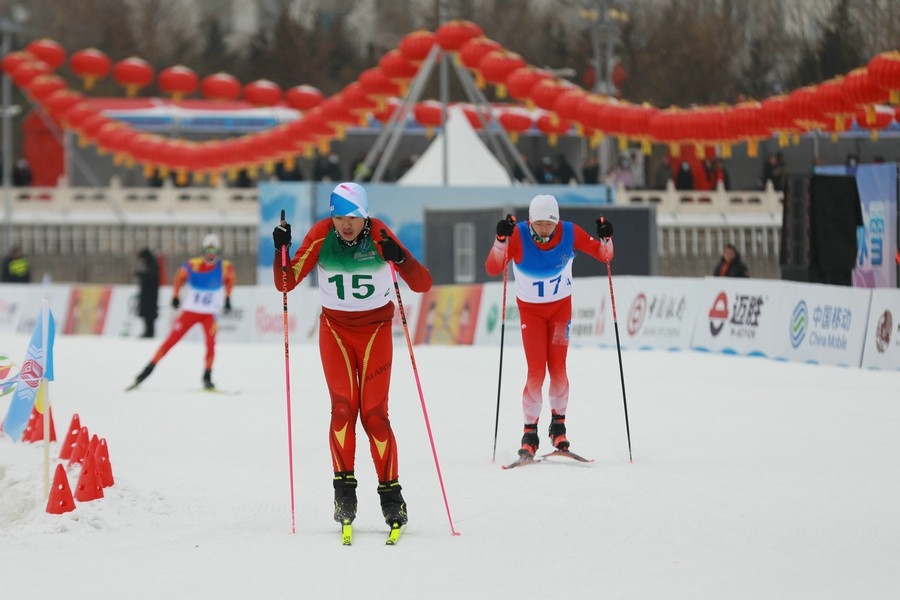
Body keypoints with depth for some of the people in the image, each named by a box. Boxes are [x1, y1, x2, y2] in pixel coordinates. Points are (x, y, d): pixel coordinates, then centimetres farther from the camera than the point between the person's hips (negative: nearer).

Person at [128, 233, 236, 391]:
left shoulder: (225, 267, -9)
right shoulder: (193, 265, -12)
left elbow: (229, 280, 13)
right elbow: (180, 277, 6)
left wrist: (227, 299, 15)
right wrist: (176, 297, 9)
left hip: (210, 313, 0)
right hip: (190, 311, 0)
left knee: (210, 343, -19)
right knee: (171, 340, -5)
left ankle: (207, 377, -4)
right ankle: (148, 370, 0)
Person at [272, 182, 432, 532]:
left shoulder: (379, 236, -16)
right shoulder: (321, 236, -12)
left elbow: (422, 284, -20)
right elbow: (286, 283, -7)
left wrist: (400, 259, -38)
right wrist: (281, 250, -24)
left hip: (375, 329, -1)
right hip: (335, 328, 1)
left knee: (374, 413, -7)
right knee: (343, 406, -14)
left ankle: (391, 494, 0)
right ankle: (344, 488, -11)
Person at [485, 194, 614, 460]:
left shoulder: (569, 233, -18)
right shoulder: (518, 236, -23)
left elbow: (603, 256, -8)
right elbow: (492, 269, -32)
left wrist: (605, 239, -29)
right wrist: (501, 241, -48)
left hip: (561, 307, 1)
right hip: (530, 309, -1)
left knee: (558, 368, -4)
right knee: (536, 370, -11)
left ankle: (558, 423, 17)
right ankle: (530, 431, 2)